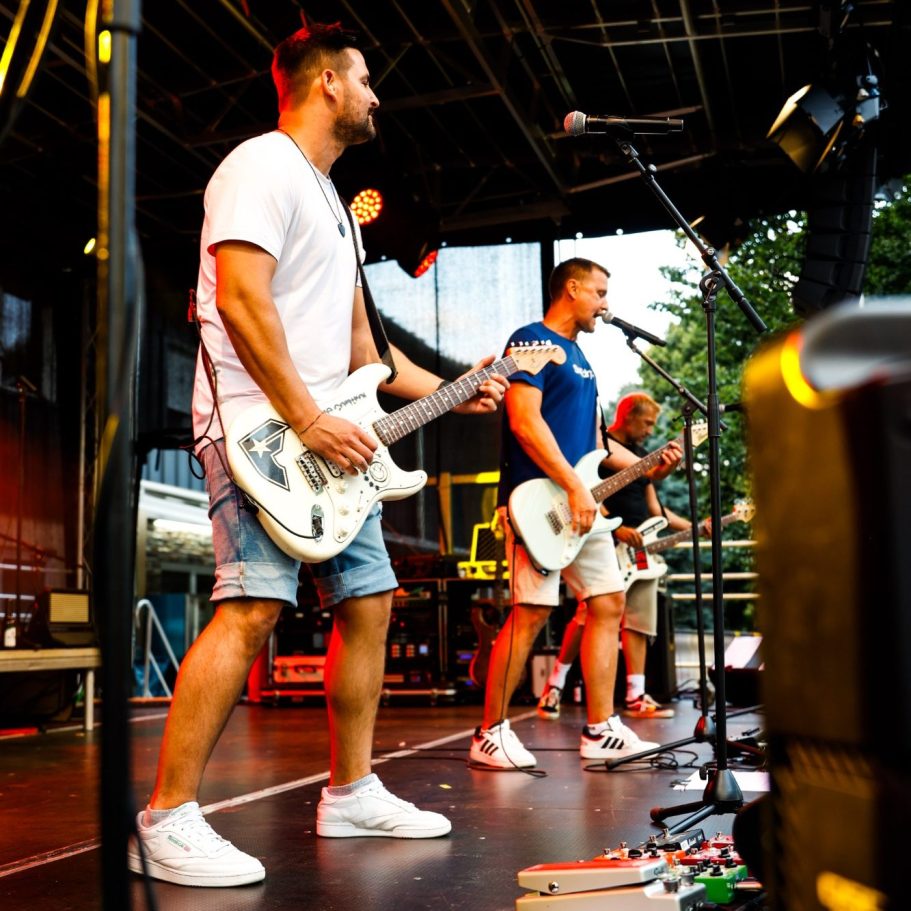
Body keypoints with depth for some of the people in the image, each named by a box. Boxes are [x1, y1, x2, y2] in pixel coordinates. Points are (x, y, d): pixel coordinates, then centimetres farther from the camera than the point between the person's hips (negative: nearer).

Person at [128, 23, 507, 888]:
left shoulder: (327, 198, 25)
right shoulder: (262, 168, -5)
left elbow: (355, 341, 25)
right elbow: (240, 298, -19)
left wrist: (451, 391, 21)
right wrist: (307, 420, -21)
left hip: (332, 436, 10)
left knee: (368, 603, 9)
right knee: (253, 606, -19)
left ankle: (350, 793, 18)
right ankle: (166, 821, -14)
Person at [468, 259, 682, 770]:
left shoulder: (579, 358, 23)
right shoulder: (531, 341, -5)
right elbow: (524, 422, -17)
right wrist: (574, 487, -20)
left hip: (583, 502, 10)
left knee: (609, 603, 5)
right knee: (533, 611, -12)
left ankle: (601, 731, 10)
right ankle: (491, 732, -3)